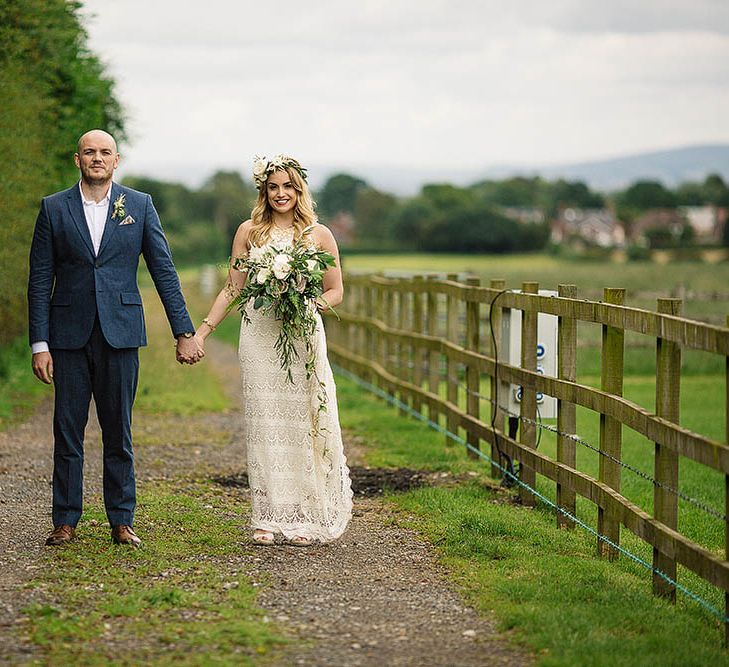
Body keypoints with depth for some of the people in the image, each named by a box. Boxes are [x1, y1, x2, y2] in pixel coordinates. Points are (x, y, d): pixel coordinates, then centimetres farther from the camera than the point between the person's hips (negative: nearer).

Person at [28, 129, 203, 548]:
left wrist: (184, 332, -1)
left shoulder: (140, 206, 5)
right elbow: (40, 281, 3)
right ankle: (66, 521, 13)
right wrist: (40, 344, -3)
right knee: (67, 431, 4)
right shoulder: (54, 208, 4)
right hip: (69, 335, 0)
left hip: (119, 333, 0)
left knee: (119, 431, 5)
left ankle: (122, 521, 13)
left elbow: (164, 271, 4)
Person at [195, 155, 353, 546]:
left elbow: (336, 292, 10)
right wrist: (202, 330, 3)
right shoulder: (249, 232, 9)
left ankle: (305, 518, 6)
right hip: (259, 338, 1)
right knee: (264, 424, -1)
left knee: (304, 422, -3)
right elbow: (232, 289, 10)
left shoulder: (319, 235, 7)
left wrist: (311, 304, -11)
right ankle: (268, 518, 4)